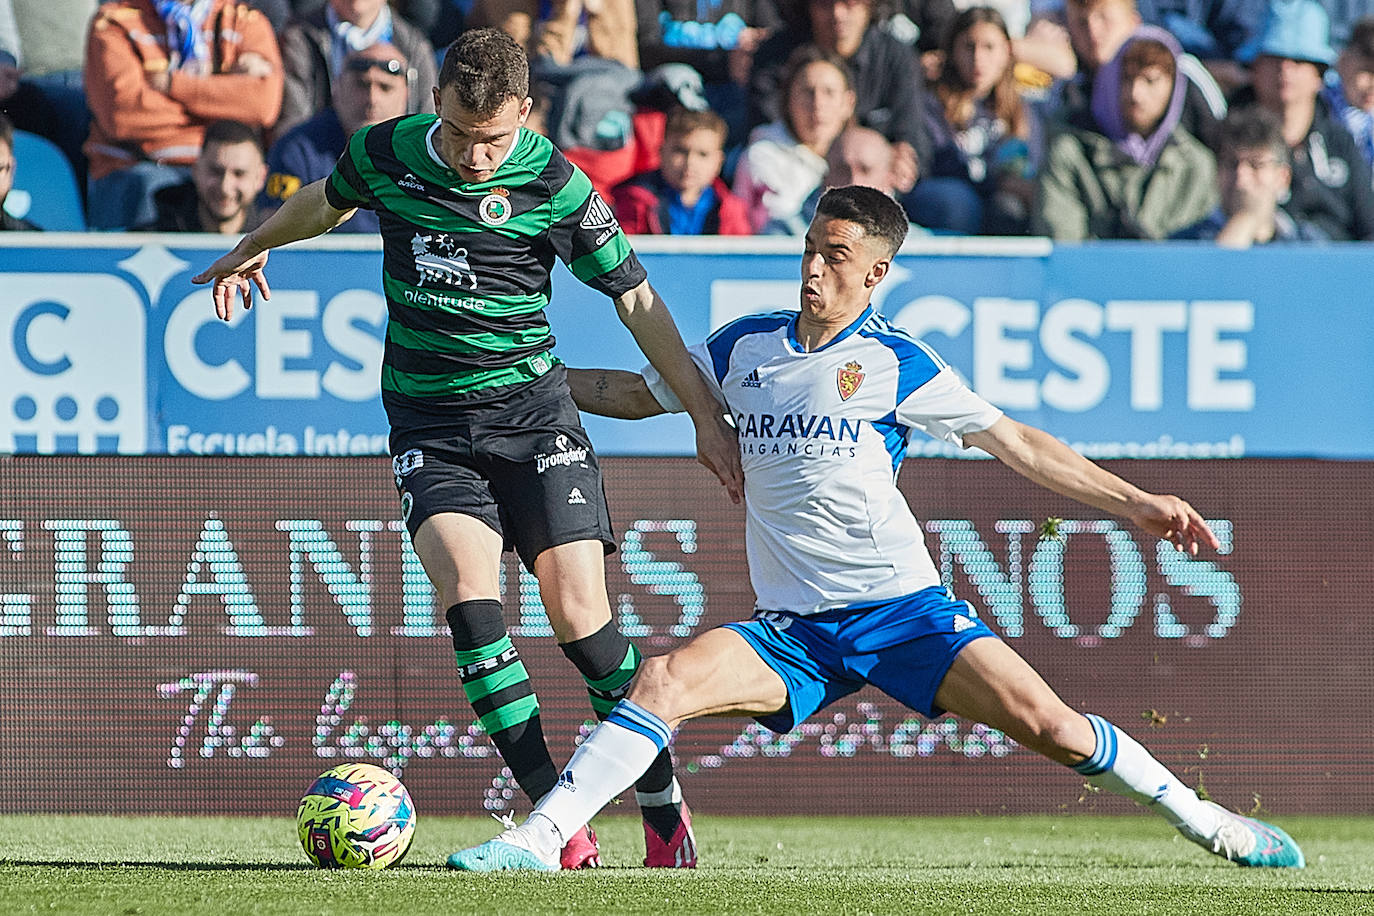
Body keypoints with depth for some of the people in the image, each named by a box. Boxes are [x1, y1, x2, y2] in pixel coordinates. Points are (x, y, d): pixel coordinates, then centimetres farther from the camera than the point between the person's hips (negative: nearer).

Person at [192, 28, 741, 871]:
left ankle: (664, 807, 10)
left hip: (531, 410, -2)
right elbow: (329, 200, 23)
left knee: (580, 615, -11)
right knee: (470, 596, -21)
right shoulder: (385, 153, -2)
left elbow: (634, 297, 0)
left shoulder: (554, 184, -10)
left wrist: (707, 416, 1)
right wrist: (252, 249, 40)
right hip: (430, 424, 2)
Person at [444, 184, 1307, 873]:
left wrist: (1134, 502, 2)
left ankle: (1203, 820, 2)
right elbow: (639, 393, 24)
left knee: (1043, 720, -16)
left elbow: (1016, 443, 6)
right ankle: (539, 838, -24)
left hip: (901, 606, -2)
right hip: (791, 629, 2)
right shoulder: (745, 346, 10)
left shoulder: (896, 363, 1)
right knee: (666, 680, -23)